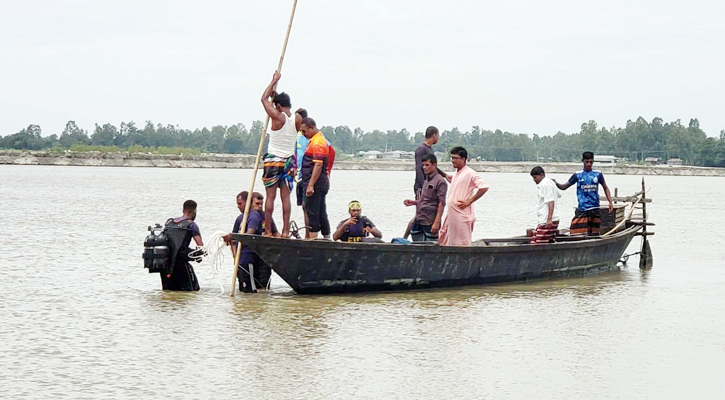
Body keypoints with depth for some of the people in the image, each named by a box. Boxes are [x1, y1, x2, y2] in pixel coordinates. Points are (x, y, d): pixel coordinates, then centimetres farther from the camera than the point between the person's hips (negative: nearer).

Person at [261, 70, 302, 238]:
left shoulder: (277, 116, -13)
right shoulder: (297, 119, -2)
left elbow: (264, 99, 0)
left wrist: (274, 81, 10)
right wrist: (276, 96, 20)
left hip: (273, 160, -4)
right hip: (289, 160, 4)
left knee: (270, 196, 0)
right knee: (285, 196, 5)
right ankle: (285, 230, 2)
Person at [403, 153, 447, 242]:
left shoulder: (440, 181, -10)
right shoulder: (426, 181, 17)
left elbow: (441, 203, -15)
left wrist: (437, 222, -21)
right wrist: (413, 202, 11)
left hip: (430, 222, -9)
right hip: (418, 221, 9)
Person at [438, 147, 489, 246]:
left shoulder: (469, 173, -12)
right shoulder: (456, 173, 16)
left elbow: (484, 187, -22)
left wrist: (469, 201, -18)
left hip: (462, 215, -9)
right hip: (451, 215, 9)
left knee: (462, 244, -5)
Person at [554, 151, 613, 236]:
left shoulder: (598, 174, 8)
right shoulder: (578, 175, 5)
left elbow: (605, 188, 17)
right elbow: (564, 187, 6)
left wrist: (610, 202, 8)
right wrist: (556, 183, -14)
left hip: (595, 208, 2)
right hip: (582, 209, -2)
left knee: (594, 234, 3)